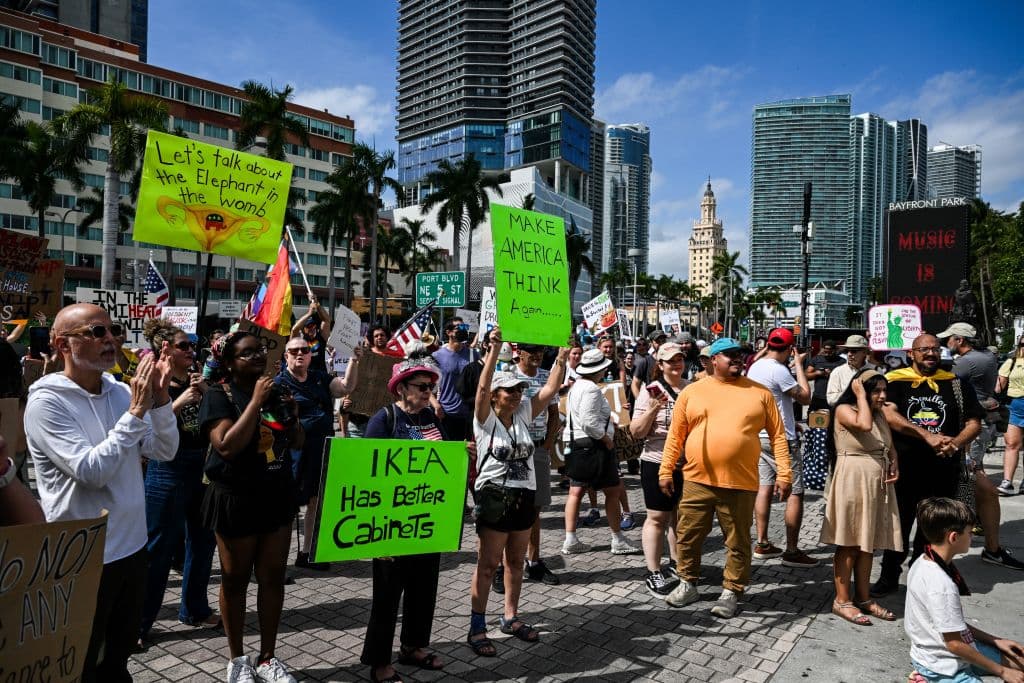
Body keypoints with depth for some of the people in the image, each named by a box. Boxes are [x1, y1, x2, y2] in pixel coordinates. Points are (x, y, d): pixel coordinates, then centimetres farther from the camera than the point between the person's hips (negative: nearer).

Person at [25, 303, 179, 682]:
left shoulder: (121, 392, 1)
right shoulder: (46, 401, -16)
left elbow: (165, 451, -1)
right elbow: (91, 471, -26)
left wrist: (160, 399, -15)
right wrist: (136, 411, -26)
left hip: (132, 546, 6)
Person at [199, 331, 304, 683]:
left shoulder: (276, 391, 5)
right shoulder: (219, 394, -11)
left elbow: (298, 442, 11)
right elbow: (227, 446, -25)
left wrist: (293, 413, -8)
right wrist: (256, 401, -24)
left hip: (278, 495, 5)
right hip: (236, 499, -5)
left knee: (273, 577, 12)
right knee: (236, 579, 11)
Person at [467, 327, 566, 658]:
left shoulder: (524, 414, 5)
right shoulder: (485, 419, -8)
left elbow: (551, 388, 0)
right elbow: (483, 386, -25)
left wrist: (562, 352, -7)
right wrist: (495, 348, -34)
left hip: (524, 497, 6)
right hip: (494, 498, -5)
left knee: (515, 561, 16)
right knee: (487, 565, 1)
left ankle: (511, 618, 30)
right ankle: (477, 628, 11)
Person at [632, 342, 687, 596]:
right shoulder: (651, 390, -8)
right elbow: (636, 432, -11)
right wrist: (653, 409, -25)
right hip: (657, 463, -5)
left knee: (680, 516, 17)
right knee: (657, 518, 3)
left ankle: (676, 565, 34)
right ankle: (653, 573, 13)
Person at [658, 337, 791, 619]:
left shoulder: (760, 393, 4)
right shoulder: (692, 391, 3)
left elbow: (778, 435, 5)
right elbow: (675, 435, 5)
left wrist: (783, 474, -1)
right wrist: (666, 471, 3)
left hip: (741, 483, 0)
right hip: (697, 481, 1)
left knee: (737, 542, 10)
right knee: (688, 536, 11)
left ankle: (731, 592, 28)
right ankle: (688, 584, 31)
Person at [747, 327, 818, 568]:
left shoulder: (755, 367, 8)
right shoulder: (779, 370, -19)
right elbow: (805, 397, -13)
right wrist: (799, 365, -6)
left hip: (759, 436, 9)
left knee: (765, 487, 12)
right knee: (795, 492, -1)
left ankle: (762, 544, 17)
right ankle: (792, 551, 3)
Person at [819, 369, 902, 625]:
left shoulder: (880, 415, 14)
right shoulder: (844, 409, -9)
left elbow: (890, 447, 20)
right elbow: (864, 424, -28)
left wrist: (894, 464, -1)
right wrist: (861, 396, -16)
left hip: (877, 483, 7)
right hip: (852, 480, -7)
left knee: (868, 542, 12)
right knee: (849, 543, -2)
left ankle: (863, 597, 22)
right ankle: (842, 600, 6)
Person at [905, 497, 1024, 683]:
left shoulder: (923, 564, 0)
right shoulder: (941, 585, -27)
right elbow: (955, 643, -19)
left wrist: (995, 640, 12)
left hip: (934, 652, 9)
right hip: (943, 667, -9)